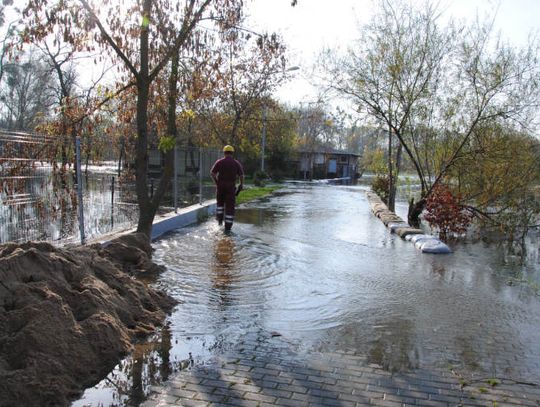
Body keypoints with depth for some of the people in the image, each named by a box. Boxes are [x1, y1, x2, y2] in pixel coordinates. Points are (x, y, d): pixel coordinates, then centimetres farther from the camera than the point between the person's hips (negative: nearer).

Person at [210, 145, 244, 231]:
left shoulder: (219, 162, -1)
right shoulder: (236, 163, 0)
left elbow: (212, 173, -7)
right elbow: (241, 175, -8)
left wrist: (216, 182, 7)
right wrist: (241, 184, 8)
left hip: (220, 185, 1)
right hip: (231, 186, -1)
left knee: (220, 202, 26)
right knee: (230, 206, 3)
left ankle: (220, 219, 15)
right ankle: (227, 227, 2)